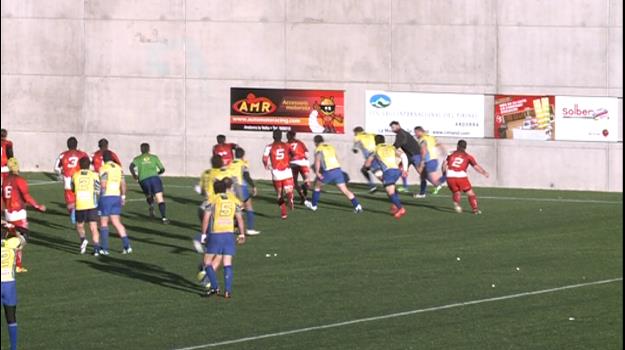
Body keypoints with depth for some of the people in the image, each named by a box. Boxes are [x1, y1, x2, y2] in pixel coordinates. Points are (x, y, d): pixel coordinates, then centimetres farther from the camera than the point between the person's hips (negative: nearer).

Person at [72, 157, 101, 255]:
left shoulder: (75, 176, 6)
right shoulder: (94, 175, 0)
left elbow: (73, 189, 17)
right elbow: (98, 191, 1)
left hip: (79, 206, 1)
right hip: (92, 205, -1)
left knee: (79, 226, 20)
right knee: (93, 228, -1)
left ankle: (83, 239, -6)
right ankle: (96, 248, -10)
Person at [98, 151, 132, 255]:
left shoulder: (104, 168, -11)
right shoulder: (119, 168, 8)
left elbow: (103, 185, -19)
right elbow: (123, 184, 9)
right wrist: (123, 197, 17)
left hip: (106, 196, -6)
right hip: (116, 196, 6)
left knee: (103, 222, 4)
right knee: (116, 222, 9)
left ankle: (105, 248, 3)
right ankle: (126, 244, -2)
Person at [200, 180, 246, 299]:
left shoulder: (212, 200, 1)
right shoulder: (233, 199, 10)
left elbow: (206, 218, -3)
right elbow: (239, 218, 10)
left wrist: (203, 234, 1)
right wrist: (242, 234, 16)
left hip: (215, 235, -3)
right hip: (229, 234, 3)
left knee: (207, 262, 6)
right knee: (228, 264, 6)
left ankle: (215, 287, -8)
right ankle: (228, 290, -3)